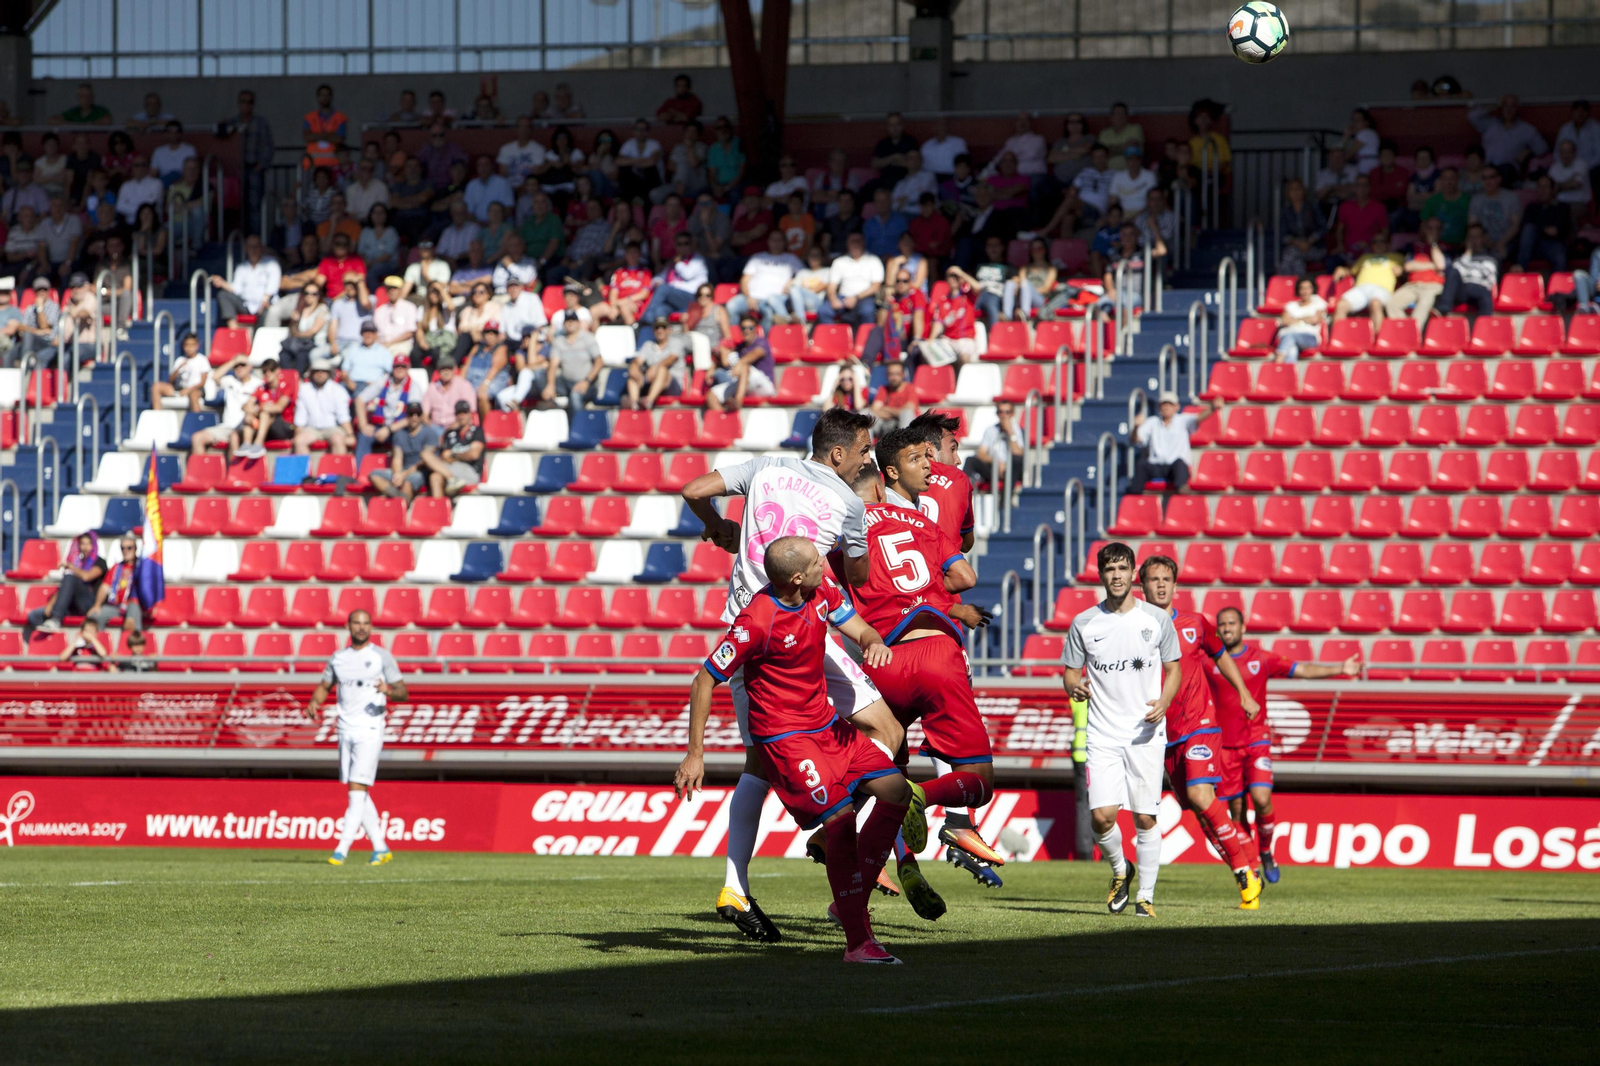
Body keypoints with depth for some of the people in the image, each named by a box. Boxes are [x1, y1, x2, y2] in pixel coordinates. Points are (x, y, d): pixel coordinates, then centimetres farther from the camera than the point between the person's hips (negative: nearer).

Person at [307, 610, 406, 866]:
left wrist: (389, 691, -25)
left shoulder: (381, 656, -1)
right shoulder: (338, 658, 12)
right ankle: (380, 848, 17)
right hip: (346, 730, 6)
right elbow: (324, 686, 24)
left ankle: (341, 850, -17)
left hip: (370, 731, -6)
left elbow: (404, 692, -2)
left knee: (358, 789, -13)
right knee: (358, 794, 8)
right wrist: (314, 703, 2)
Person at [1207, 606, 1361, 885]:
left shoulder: (1262, 658, 4)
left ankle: (1266, 851, 6)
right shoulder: (1209, 661, 3)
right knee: (1236, 808, 1)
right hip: (1225, 744, 1)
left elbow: (1302, 670, 4)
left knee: (1261, 798, -19)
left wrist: (1340, 669, -5)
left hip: (1256, 740, -1)